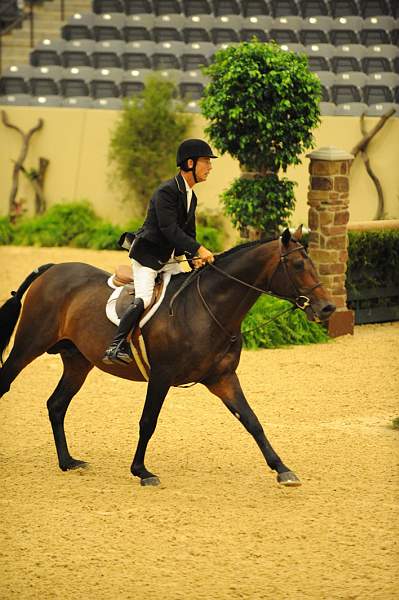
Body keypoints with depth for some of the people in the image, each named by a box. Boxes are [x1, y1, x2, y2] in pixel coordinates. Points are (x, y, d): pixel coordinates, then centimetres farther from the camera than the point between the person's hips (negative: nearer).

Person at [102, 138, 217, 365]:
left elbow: (188, 233, 15)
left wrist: (195, 257, -4)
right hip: (147, 255, -9)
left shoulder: (191, 197, 12)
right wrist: (199, 249, -31)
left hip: (169, 260, 9)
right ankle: (116, 347, -21)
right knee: (143, 300, -24)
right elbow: (169, 229, -27)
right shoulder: (167, 191, -18)